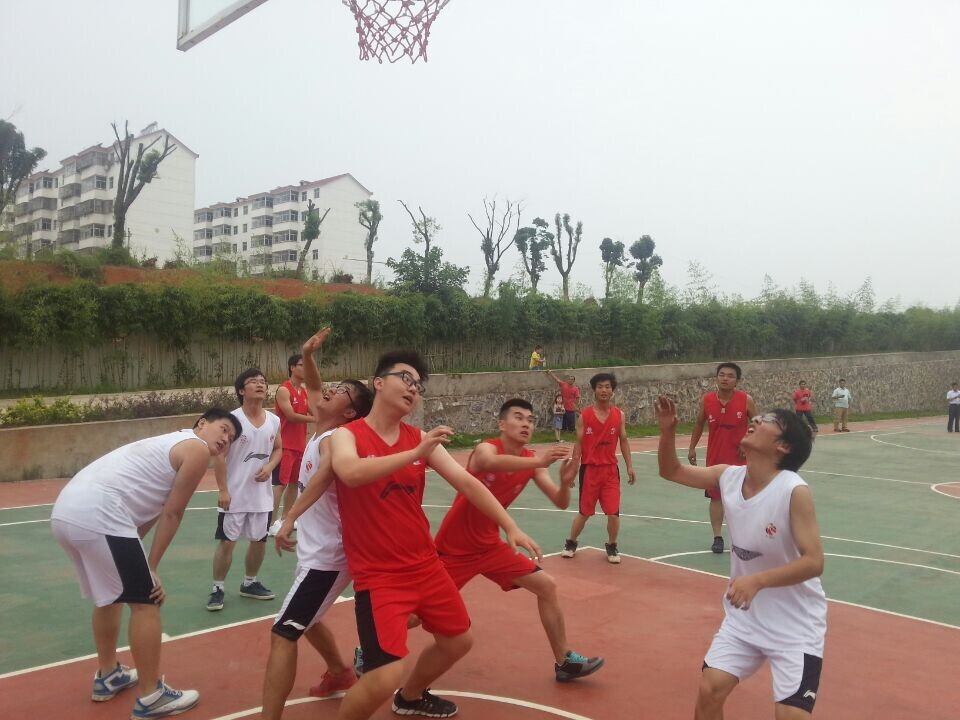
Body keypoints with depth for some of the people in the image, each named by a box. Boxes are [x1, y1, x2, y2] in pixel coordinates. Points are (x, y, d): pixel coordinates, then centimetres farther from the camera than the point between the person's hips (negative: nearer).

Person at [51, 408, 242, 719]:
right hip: (97, 515, -10)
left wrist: (140, 565, 18)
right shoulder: (197, 448, 0)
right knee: (145, 602, 0)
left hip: (65, 511, 10)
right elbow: (171, 514, -1)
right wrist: (151, 568, 5)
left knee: (109, 595, 27)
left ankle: (108, 676, 42)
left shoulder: (169, 442, 28)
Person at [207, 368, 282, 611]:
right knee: (226, 542, 2)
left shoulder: (274, 421, 1)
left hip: (262, 494, 5)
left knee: (259, 540, 14)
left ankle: (250, 583, 32)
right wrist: (222, 490, -17)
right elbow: (219, 455, -13)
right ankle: (218, 589, 16)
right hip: (234, 494, -5)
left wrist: (269, 466, -6)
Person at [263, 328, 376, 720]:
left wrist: (289, 519, -50)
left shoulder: (333, 440, -19)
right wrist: (308, 356, 3)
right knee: (305, 618, 29)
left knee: (283, 633, -12)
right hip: (319, 550, 10)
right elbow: (313, 388, 21)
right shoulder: (322, 432, 7)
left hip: (325, 555, -10)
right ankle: (341, 673, 48)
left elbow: (324, 474, -42)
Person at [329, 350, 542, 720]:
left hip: (425, 563, 6)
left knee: (458, 640, 22)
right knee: (386, 677, -19)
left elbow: (466, 481, 1)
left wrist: (510, 526, -6)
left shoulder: (420, 438, 2)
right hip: (377, 574, -6)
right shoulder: (347, 435, -12)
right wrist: (416, 453, -39)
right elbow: (351, 473, -34)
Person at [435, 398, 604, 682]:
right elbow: (492, 463, -47)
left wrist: (566, 479, -28)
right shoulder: (487, 448, -21)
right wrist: (538, 462, -60)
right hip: (454, 547, -6)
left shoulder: (532, 461, -3)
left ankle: (564, 662, 14)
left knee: (547, 586, 0)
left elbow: (561, 503, -6)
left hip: (489, 545, 6)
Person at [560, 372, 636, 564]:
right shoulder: (584, 416, -3)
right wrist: (573, 469, -5)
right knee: (584, 512, 8)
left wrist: (629, 466, -1)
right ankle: (570, 543, 29)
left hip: (610, 469, 1)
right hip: (589, 469, -1)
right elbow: (578, 444, -1)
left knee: (613, 512, -3)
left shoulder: (619, 415, 2)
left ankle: (612, 547, 20)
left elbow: (623, 441, 6)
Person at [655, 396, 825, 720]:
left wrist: (758, 580, -38)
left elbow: (814, 561, -25)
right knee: (708, 691, 0)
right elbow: (671, 471, 5)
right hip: (744, 617, 5)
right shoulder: (728, 476, -7)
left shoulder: (794, 492, -24)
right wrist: (667, 430, -12)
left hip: (795, 626, -5)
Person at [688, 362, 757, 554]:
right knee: (715, 496, 6)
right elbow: (699, 424, 8)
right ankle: (717, 537, 15)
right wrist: (692, 448, 6)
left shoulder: (746, 400, -10)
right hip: (715, 458, 1)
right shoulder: (706, 400, -5)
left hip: (740, 459, -1)